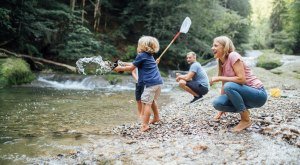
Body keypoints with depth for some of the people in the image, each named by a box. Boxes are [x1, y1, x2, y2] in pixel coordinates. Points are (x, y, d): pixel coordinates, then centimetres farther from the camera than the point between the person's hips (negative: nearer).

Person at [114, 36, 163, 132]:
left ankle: (145, 125, -10)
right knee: (152, 101, 26)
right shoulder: (150, 55, 20)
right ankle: (156, 117, 40)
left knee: (146, 103, -8)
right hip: (158, 82, 9)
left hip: (151, 83, -9)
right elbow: (135, 64, 29)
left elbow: (131, 68, 2)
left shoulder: (141, 56, -5)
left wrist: (120, 68, 15)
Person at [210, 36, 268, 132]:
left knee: (229, 86, -33)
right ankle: (244, 111, 7)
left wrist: (219, 78, -21)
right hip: (243, 94, 7)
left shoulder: (233, 56, -16)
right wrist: (221, 109, 8)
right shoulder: (221, 62, 8)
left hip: (258, 94, -7)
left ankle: (246, 120, -15)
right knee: (217, 103, -16)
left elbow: (241, 79, -25)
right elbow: (224, 85, 9)